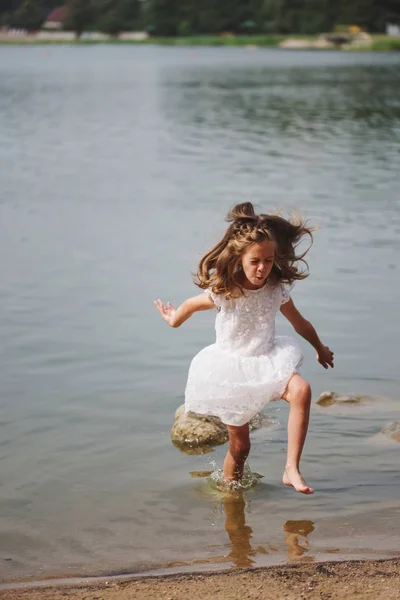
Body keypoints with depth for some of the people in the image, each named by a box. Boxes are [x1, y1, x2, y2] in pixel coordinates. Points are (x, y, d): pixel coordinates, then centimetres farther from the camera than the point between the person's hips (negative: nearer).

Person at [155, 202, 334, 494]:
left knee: (301, 389, -30)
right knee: (239, 446, 1)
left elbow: (301, 324, 10)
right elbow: (191, 304, 6)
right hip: (232, 370, -2)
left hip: (267, 362, 2)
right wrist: (174, 319, 26)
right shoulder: (222, 292, -15)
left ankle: (292, 468, -28)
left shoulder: (277, 290, -7)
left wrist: (321, 349, 25)